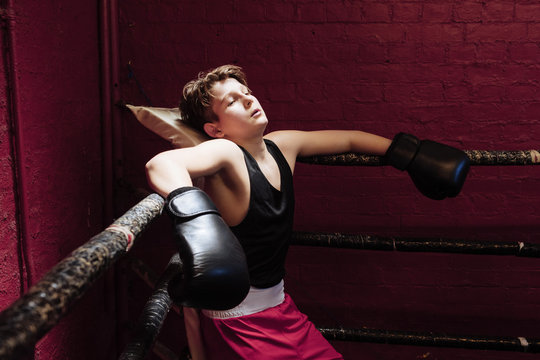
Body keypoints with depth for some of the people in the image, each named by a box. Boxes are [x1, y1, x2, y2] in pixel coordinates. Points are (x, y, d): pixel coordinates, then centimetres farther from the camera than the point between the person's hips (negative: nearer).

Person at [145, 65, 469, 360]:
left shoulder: (282, 146, -1)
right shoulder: (224, 153, -21)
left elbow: (349, 140, 14)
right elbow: (161, 164, -42)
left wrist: (409, 154, 19)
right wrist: (193, 211, -59)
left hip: (280, 306, 7)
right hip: (235, 322, -7)